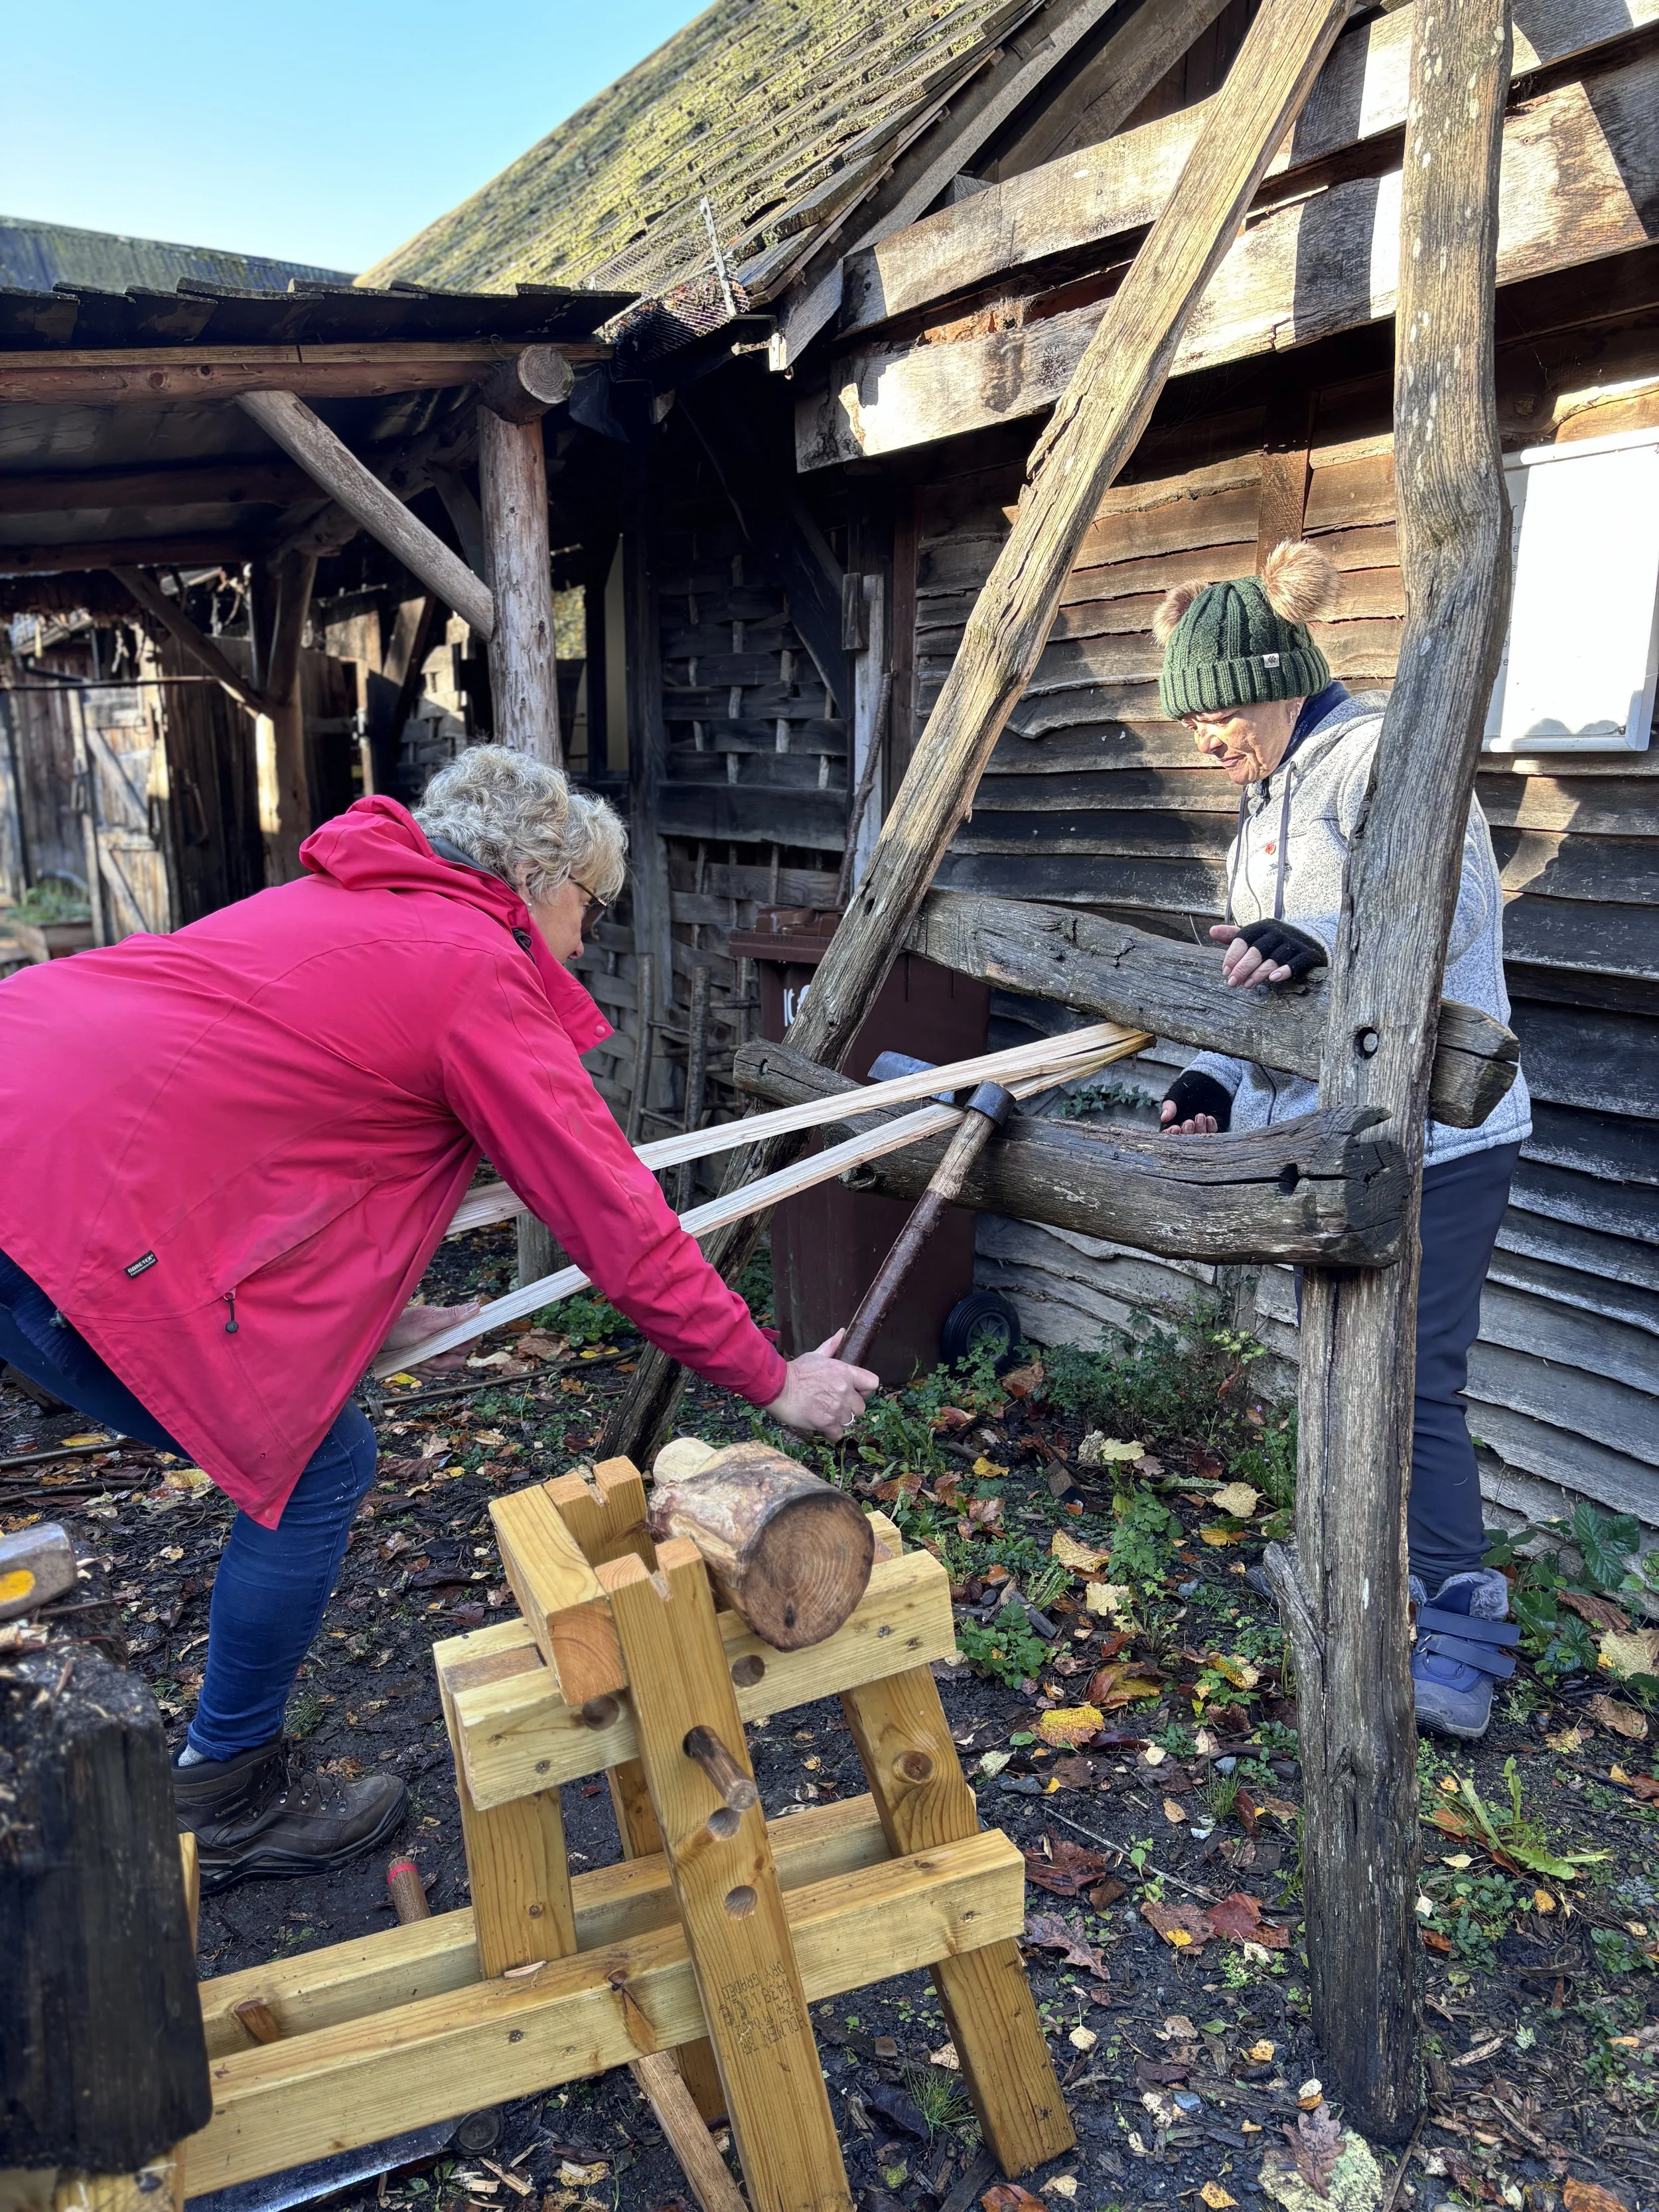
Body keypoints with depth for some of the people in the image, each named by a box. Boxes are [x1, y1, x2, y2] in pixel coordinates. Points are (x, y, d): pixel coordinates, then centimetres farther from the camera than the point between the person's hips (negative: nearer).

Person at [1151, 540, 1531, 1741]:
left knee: (1412, 1382, -8)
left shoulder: (1381, 748, -10)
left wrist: (1318, 934, -41)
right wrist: (1222, 1073, 5)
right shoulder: (1270, 794, 18)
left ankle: (1461, 1639, 4)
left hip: (1429, 1133, -9)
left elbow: (1450, 895, -26)